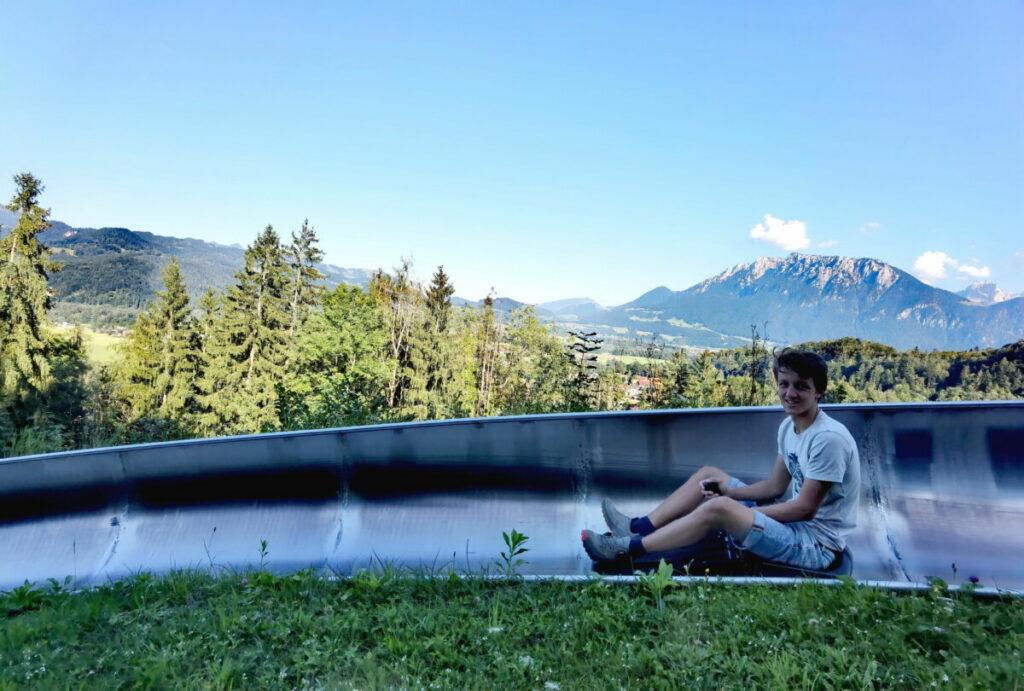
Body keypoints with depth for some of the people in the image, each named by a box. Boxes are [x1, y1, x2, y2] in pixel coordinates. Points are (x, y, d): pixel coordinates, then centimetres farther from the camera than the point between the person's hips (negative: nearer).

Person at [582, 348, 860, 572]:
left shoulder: (828, 438, -22)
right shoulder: (788, 427, 4)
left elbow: (805, 508, -21)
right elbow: (775, 486, 9)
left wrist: (742, 513, -16)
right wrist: (727, 489, -6)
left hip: (817, 546, -9)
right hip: (795, 525, 9)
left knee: (719, 508, -30)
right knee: (707, 474, 6)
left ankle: (628, 548, -19)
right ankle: (639, 527, -1)